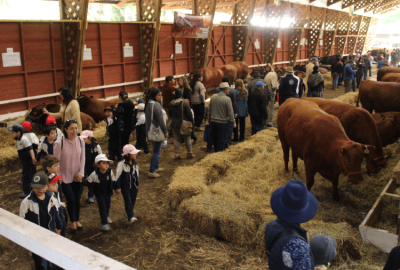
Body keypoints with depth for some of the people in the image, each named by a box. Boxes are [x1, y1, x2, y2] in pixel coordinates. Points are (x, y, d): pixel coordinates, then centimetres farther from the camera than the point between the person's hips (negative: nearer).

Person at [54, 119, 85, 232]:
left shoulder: (80, 141, -7)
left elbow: (82, 158, 2)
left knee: (77, 199, 13)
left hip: (77, 176, 3)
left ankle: (77, 220, 36)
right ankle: (72, 221, 23)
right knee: (71, 199, -3)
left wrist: (81, 173, -4)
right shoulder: (59, 143, -19)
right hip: (65, 177, -3)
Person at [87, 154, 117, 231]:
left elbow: (113, 181, 0)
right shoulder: (94, 174, -24)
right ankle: (104, 224, 6)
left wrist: (116, 188, -2)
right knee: (102, 207, -4)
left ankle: (107, 217, 51)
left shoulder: (110, 171, -13)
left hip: (108, 192, 4)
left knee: (108, 205, 21)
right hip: (99, 193, -4)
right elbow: (89, 181, -10)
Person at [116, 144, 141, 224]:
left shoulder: (135, 163, 4)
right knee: (128, 201, -8)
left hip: (134, 186, 6)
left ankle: (128, 212, 31)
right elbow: (118, 176, -11)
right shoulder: (121, 164, -15)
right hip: (125, 187, -6)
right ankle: (131, 216, -7)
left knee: (133, 200, 12)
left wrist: (137, 184, 22)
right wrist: (117, 187, -9)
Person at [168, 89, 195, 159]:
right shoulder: (184, 103, -14)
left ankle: (177, 154, 13)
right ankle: (190, 153, 17)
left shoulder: (171, 104, 0)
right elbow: (189, 114, -11)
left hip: (174, 124, 4)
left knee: (176, 139, 11)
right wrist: (191, 121, 3)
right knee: (187, 138, 9)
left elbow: (169, 115, 10)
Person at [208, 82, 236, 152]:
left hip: (213, 121, 5)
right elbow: (230, 112, -13)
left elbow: (209, 109, 10)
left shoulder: (213, 97, 1)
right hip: (222, 122, -5)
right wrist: (233, 123, -3)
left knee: (214, 139, 18)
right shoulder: (227, 99, -15)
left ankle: (216, 151, 31)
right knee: (221, 141, 5)